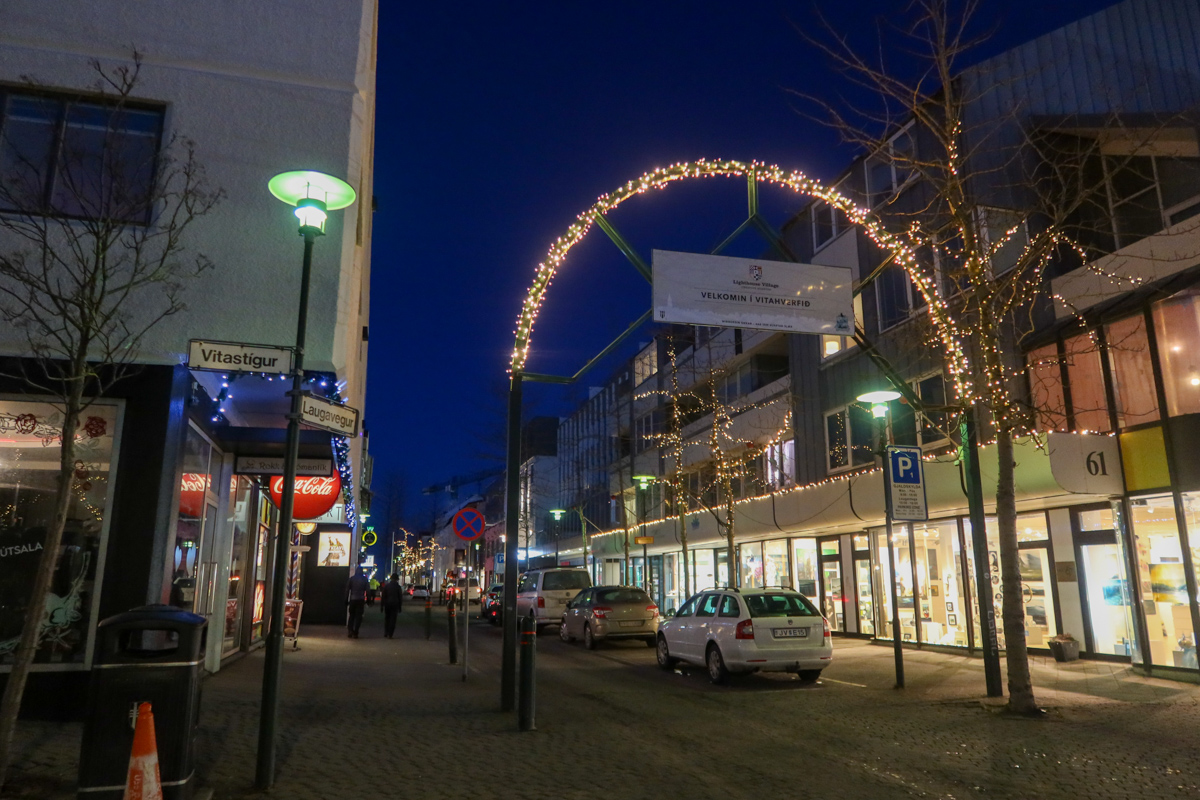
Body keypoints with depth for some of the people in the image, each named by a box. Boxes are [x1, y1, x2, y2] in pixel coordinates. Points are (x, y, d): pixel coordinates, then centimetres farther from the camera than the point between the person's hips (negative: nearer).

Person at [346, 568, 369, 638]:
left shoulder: (351, 578, 4)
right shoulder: (364, 579, 2)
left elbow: (347, 590, 2)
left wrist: (346, 600, 6)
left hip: (352, 600, 1)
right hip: (361, 600, -1)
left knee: (351, 615, 15)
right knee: (358, 616, 3)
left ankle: (349, 630, 1)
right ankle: (355, 633, -1)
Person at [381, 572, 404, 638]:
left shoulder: (386, 585, 1)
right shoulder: (398, 586, -3)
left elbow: (383, 596, 2)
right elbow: (400, 597, 1)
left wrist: (382, 604, 7)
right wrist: (400, 606, 8)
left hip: (387, 604, 2)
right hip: (395, 604, -2)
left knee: (387, 618, 16)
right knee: (393, 619, 0)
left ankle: (386, 633, 19)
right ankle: (390, 634, -4)